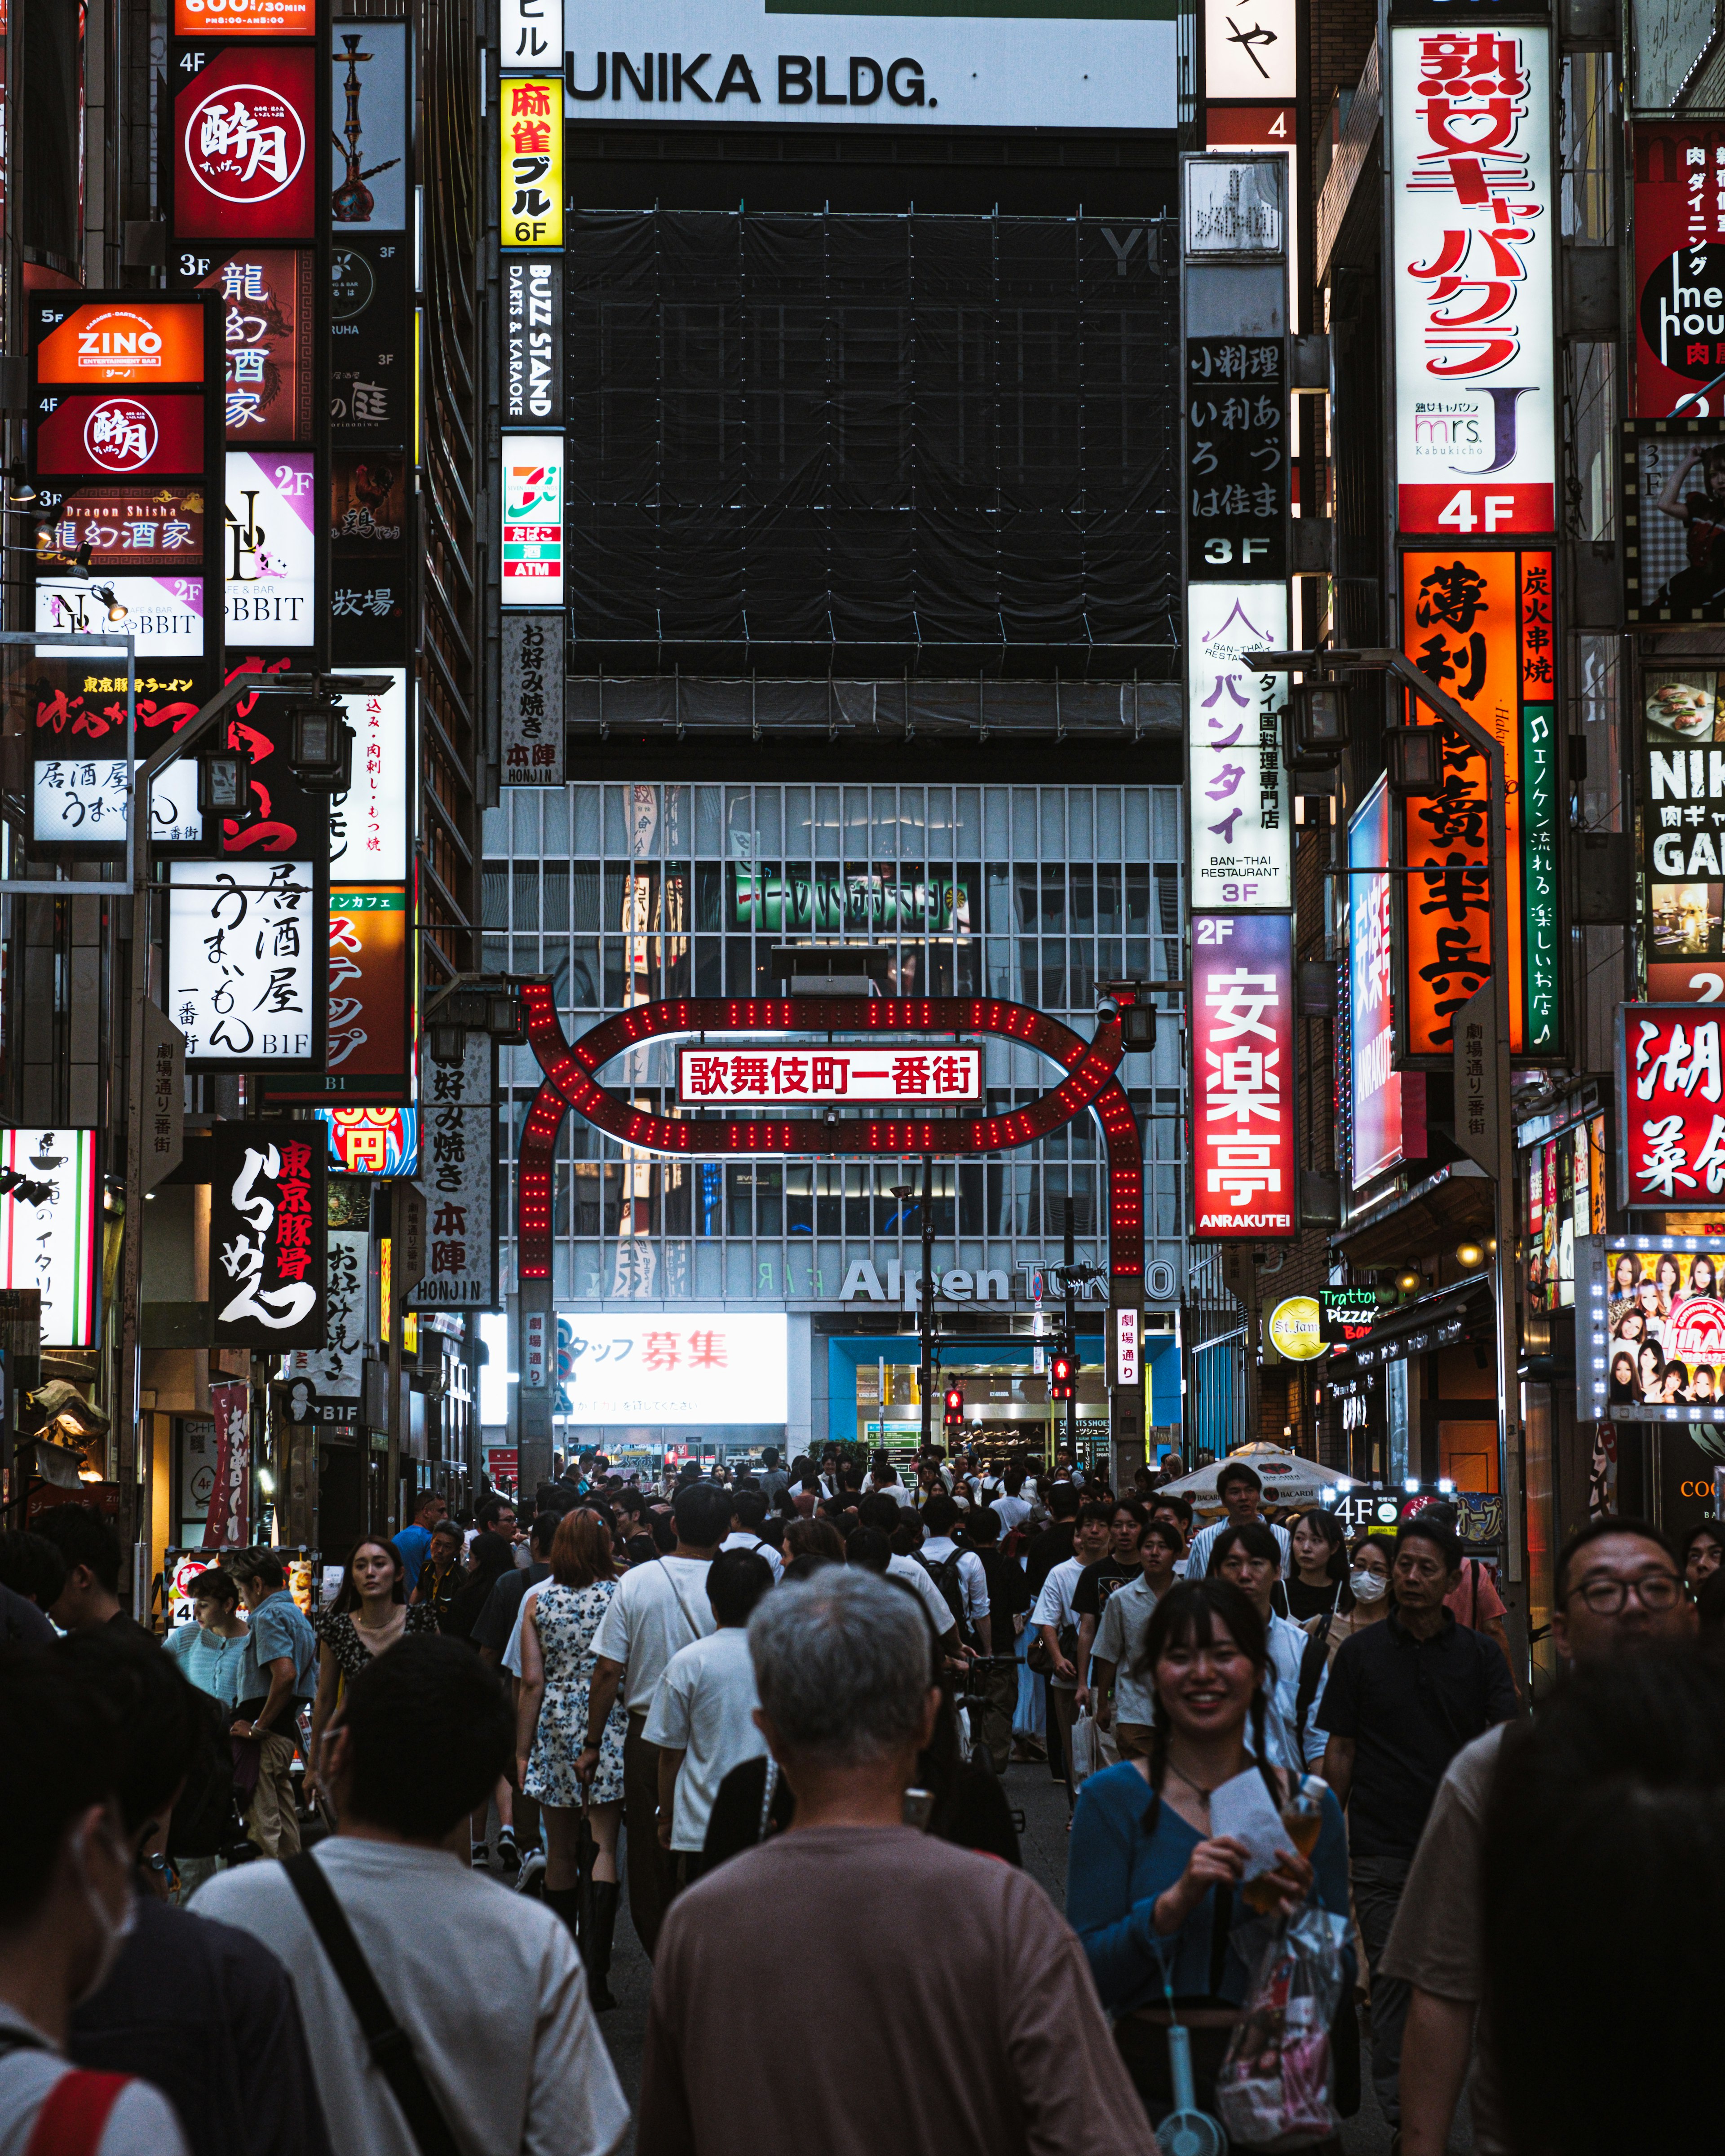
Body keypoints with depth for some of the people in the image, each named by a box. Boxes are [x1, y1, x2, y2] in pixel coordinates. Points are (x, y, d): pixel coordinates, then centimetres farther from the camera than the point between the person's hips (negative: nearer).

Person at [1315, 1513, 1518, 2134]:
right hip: (1383, 1844, -1)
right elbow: (1339, 1751, 5)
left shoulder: (1479, 1653, 4)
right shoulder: (1361, 1653, 2)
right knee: (1393, 1974, -3)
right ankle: (1403, 2117, 0)